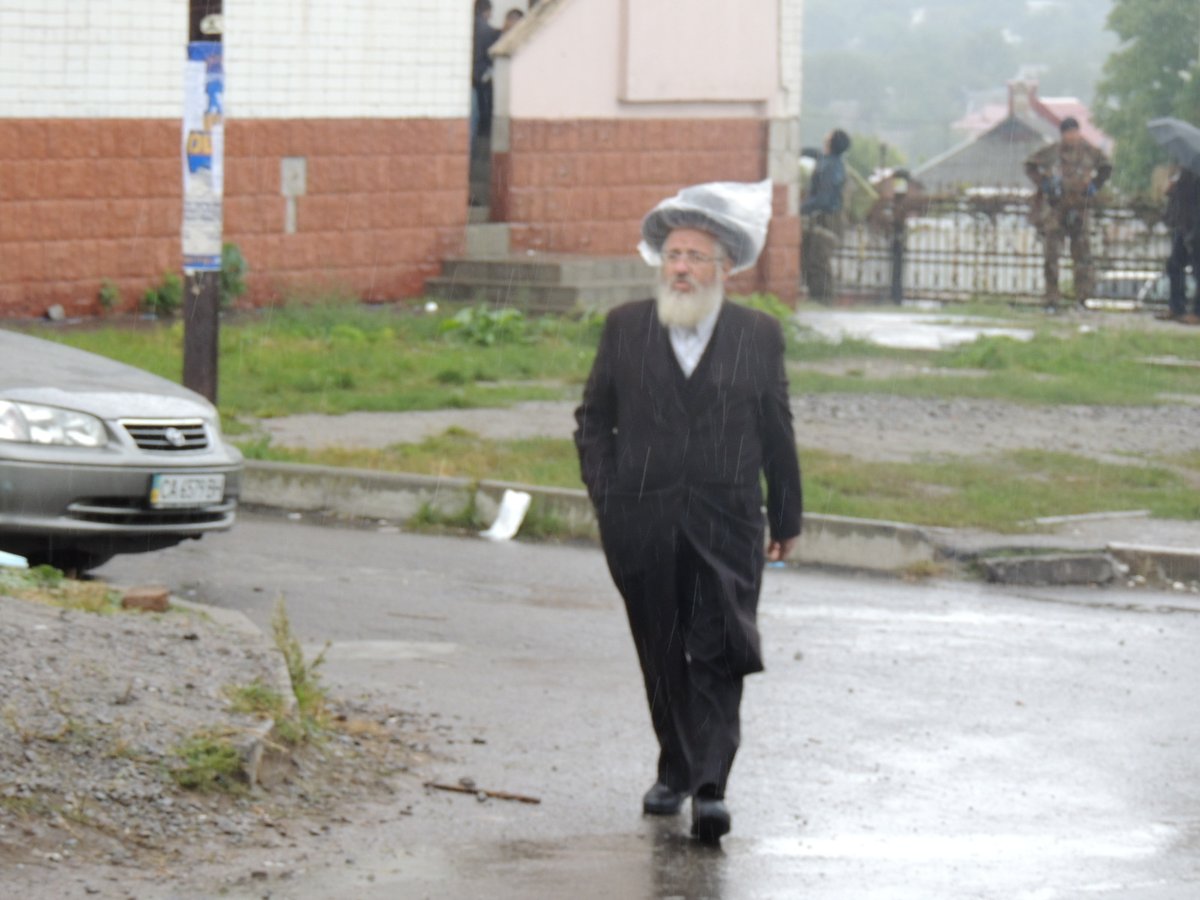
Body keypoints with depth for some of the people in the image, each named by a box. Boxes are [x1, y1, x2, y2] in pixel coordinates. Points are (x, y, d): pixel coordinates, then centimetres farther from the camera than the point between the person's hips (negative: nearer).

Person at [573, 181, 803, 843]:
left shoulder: (758, 334, 4)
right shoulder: (625, 327, 7)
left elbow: (776, 433, 11)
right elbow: (593, 418, 14)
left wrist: (785, 518, 14)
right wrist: (605, 492, 3)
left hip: (726, 522, -2)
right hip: (642, 523, 2)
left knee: (718, 654, -11)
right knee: (661, 655, 11)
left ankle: (709, 787, -14)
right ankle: (675, 770, 26)